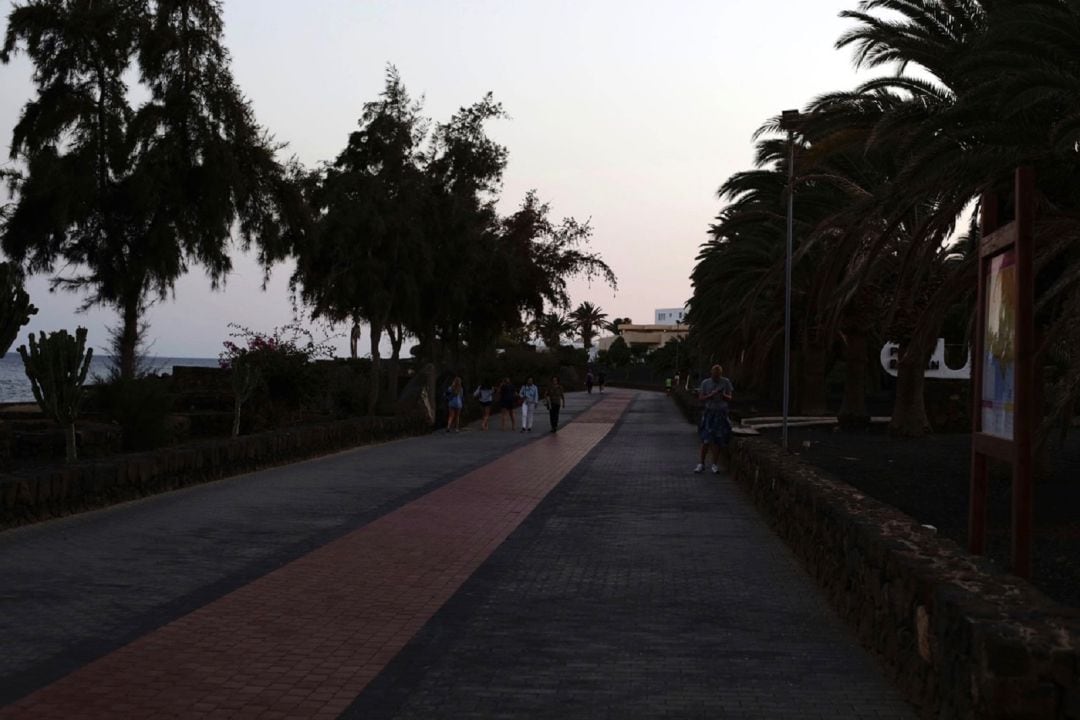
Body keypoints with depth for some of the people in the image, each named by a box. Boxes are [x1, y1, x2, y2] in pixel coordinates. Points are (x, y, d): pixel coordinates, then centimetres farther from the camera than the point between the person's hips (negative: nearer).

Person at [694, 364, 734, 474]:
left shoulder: (726, 382, -3)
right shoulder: (705, 383, -2)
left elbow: (730, 399, -2)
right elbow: (701, 398, -2)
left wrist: (724, 396, -25)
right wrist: (711, 395, -20)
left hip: (722, 413, 0)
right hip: (709, 412, 0)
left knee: (717, 440, -1)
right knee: (706, 439, -7)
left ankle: (715, 465, 9)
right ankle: (701, 464, 1)